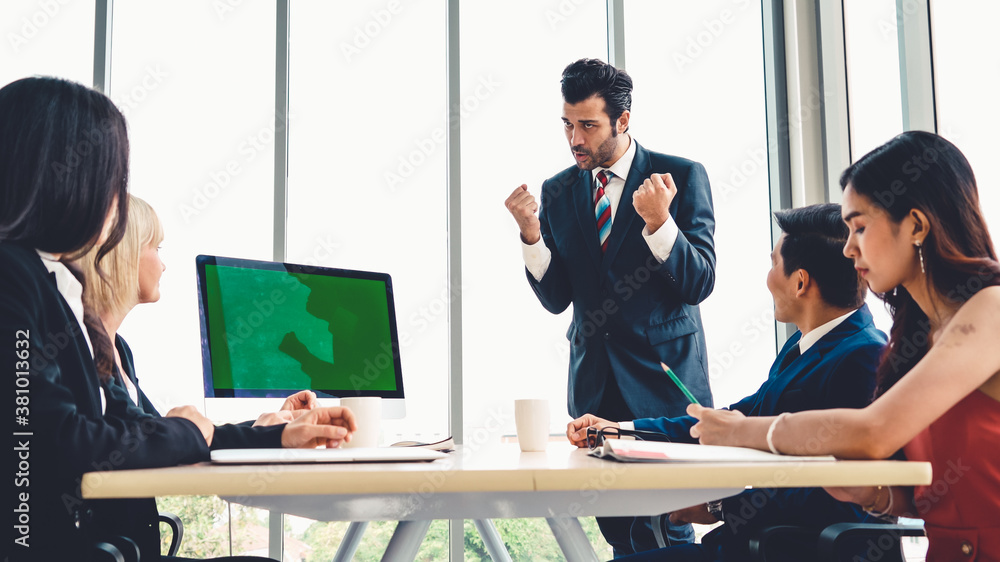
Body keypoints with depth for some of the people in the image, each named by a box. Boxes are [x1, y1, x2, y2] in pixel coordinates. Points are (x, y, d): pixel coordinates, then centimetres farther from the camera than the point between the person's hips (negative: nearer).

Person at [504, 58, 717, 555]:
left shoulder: (683, 177, -4)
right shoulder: (557, 191, 7)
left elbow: (700, 284, -9)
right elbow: (556, 299, 4)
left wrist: (659, 221, -25)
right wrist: (530, 234, -12)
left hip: (663, 381, -3)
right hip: (594, 386, 4)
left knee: (667, 533, -5)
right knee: (619, 533, 8)